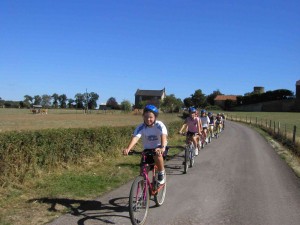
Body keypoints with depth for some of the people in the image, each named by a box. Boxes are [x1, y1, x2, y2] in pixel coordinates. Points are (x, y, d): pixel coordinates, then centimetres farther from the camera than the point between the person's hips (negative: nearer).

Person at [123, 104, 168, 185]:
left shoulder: (159, 125, -21)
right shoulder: (141, 127, -18)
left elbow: (164, 136, -38)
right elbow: (135, 138, -33)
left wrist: (162, 148, -58)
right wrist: (128, 149, -51)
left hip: (159, 147, -2)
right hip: (147, 149, 2)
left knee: (157, 155, -34)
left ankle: (161, 173, -8)